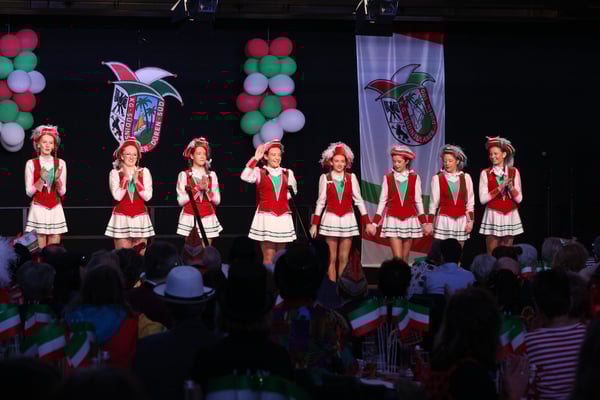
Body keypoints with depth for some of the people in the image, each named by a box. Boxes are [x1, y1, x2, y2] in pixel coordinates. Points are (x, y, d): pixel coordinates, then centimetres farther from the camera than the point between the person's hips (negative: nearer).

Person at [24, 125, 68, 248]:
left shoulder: (60, 163, 4)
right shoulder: (31, 164, -2)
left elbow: (62, 192, 3)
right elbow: (29, 192, -4)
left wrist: (57, 178, -14)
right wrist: (41, 179, -18)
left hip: (55, 210, 2)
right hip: (38, 209, -2)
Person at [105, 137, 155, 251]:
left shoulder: (144, 172, 5)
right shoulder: (115, 173, 1)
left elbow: (147, 196, -4)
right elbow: (117, 196, -11)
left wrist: (136, 181, -12)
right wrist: (125, 178, -11)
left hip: (140, 218, 1)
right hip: (121, 218, -1)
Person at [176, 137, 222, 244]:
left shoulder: (211, 175, 7)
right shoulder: (184, 175, -1)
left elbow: (217, 200, 4)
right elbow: (181, 200, -8)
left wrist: (207, 189, -12)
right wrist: (197, 188, -14)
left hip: (208, 219, 2)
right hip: (190, 218, -2)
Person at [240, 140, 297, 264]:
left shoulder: (288, 173, 9)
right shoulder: (259, 172, -1)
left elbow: (293, 191, 26)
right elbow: (245, 177, -22)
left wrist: (282, 198, 11)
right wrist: (255, 159, -20)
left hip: (283, 217, 4)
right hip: (266, 216, -4)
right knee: (268, 257, -8)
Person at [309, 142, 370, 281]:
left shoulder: (351, 177, 2)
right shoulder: (325, 178, 0)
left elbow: (358, 200, 5)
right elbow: (321, 202, 4)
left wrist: (367, 222, 1)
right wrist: (314, 224, 1)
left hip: (347, 220, 1)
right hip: (331, 220, -1)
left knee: (344, 259, 4)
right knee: (332, 258, 2)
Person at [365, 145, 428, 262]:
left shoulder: (414, 178, 3)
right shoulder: (388, 178, 2)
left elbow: (418, 201, 5)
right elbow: (382, 201, 3)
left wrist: (424, 222, 0)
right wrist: (374, 223, 0)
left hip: (410, 221, 1)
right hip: (393, 221, -1)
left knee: (405, 258, 7)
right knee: (397, 258, -9)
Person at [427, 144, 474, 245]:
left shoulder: (466, 177, 4)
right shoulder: (437, 178, -2)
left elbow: (470, 202, 8)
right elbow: (434, 202, 0)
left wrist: (470, 220, 2)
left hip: (461, 220, 2)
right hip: (444, 220, -2)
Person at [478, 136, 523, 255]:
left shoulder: (514, 172, 4)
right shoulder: (485, 173, 0)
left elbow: (519, 199, 1)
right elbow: (483, 199, -8)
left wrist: (510, 187, -16)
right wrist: (499, 188, -15)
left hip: (510, 216, 2)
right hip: (493, 216, -2)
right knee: (492, 254, -4)